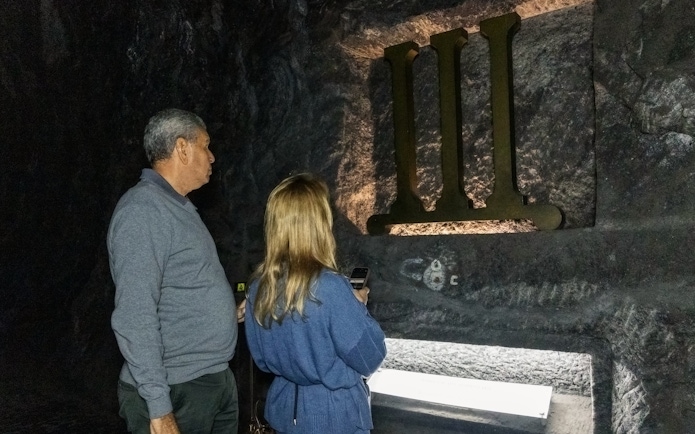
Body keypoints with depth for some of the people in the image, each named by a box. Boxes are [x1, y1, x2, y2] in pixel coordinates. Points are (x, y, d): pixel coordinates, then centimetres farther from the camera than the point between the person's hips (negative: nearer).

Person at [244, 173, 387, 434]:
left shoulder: (259, 285, -7)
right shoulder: (329, 286, -25)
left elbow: (262, 359, 5)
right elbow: (369, 359, -16)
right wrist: (358, 306, -3)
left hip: (285, 409, 6)